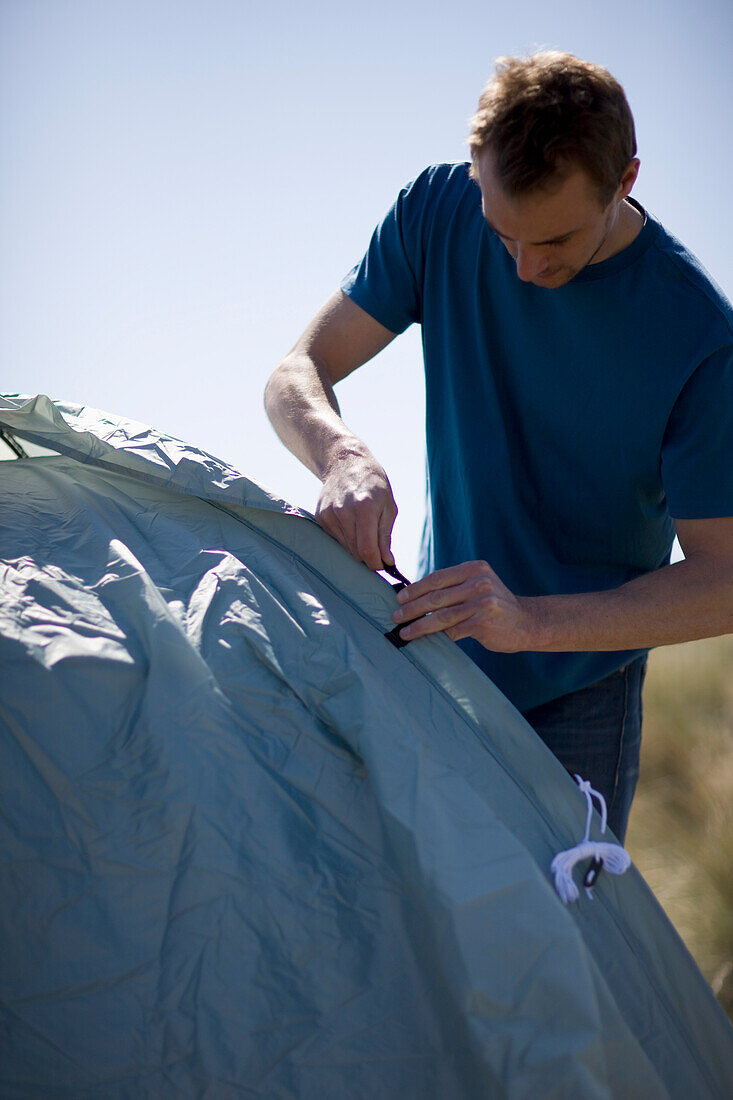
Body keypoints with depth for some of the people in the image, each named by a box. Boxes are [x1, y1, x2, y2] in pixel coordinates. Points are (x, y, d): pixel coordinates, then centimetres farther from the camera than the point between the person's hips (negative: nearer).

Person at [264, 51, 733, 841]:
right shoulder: (437, 212, -11)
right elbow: (295, 376, -7)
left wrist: (531, 621, -34)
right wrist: (342, 456, -31)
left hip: (578, 694, -3)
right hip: (434, 657, 3)